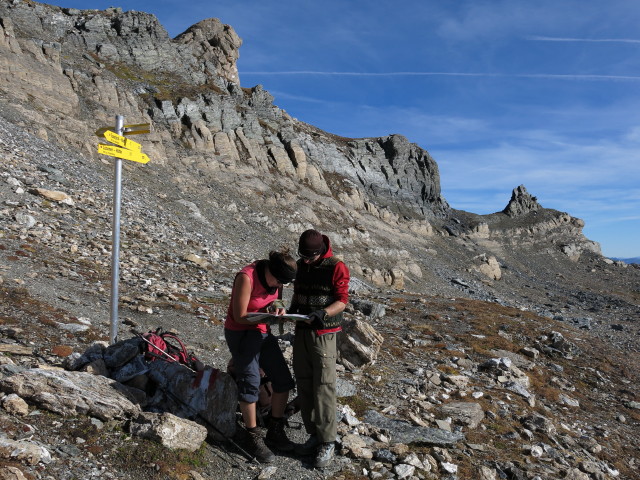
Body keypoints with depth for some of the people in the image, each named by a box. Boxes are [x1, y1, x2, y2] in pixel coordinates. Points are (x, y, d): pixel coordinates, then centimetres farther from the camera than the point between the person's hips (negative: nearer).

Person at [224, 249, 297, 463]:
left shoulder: (275, 277, -5)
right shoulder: (246, 278, -26)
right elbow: (239, 317, -22)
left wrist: (278, 308, -12)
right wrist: (268, 315, -31)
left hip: (263, 333, 7)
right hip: (241, 334, -7)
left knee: (283, 381, 5)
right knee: (250, 385, -3)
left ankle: (275, 433, 21)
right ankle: (254, 439, 15)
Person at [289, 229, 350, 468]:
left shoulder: (336, 267, -11)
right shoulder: (301, 265, 8)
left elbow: (342, 301, -11)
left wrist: (323, 313, -27)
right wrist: (293, 308, -1)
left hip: (324, 334, -6)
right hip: (301, 331, 6)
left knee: (323, 388, -4)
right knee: (304, 385, 9)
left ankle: (327, 442, 8)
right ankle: (314, 435, 21)